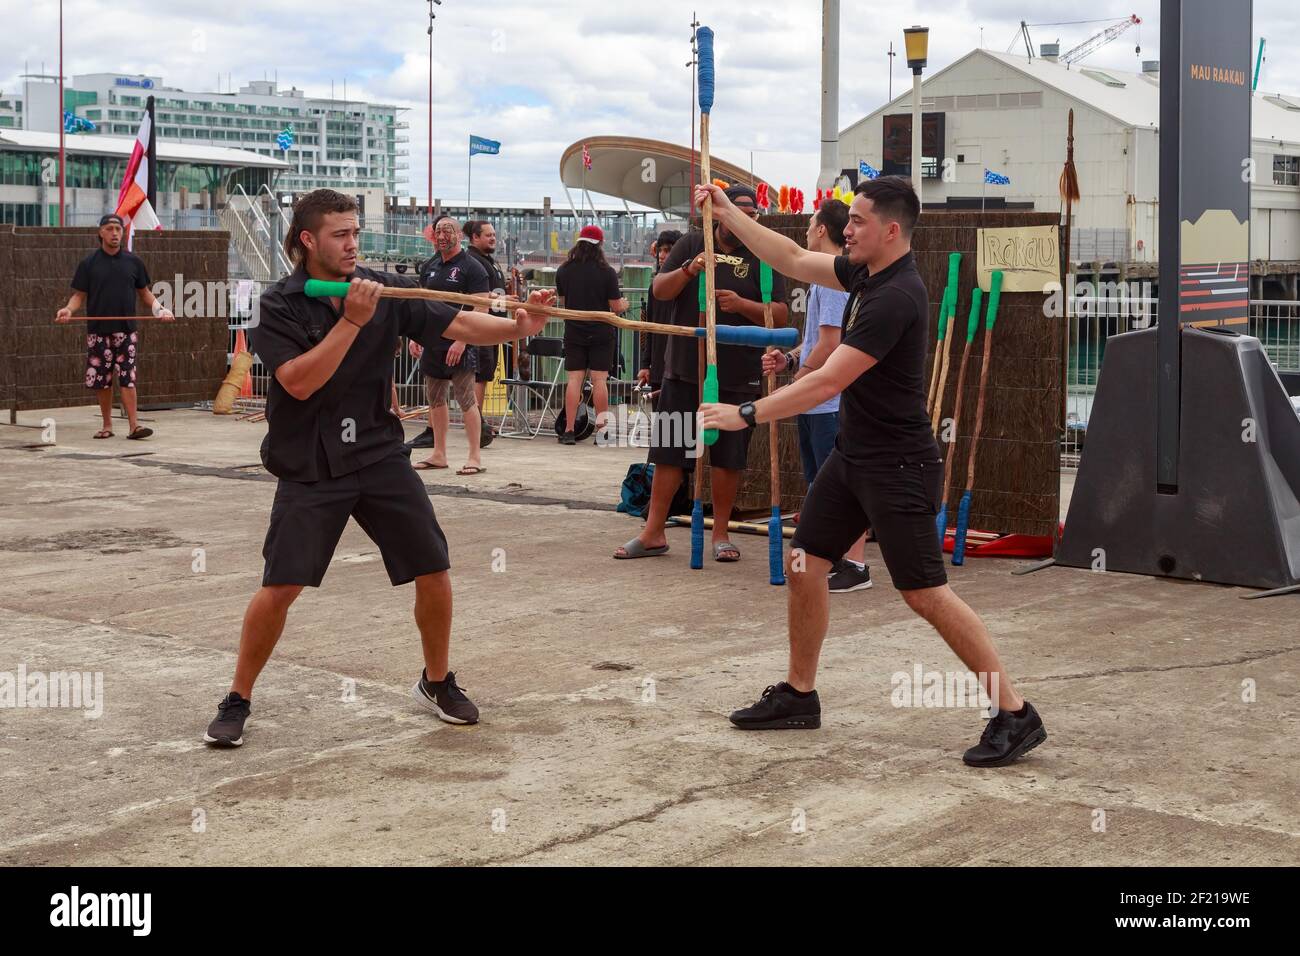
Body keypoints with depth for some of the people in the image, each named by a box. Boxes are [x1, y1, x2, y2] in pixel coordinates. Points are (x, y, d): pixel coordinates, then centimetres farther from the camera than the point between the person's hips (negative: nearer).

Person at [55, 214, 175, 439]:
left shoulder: (133, 262, 8)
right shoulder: (89, 263, 4)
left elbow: (144, 292, 14)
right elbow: (79, 295, 5)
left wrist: (159, 309, -2)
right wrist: (68, 309, -14)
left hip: (126, 330, 0)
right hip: (98, 331, 0)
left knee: (127, 378, -8)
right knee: (101, 381, 4)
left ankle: (133, 424, -10)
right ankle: (107, 425, 15)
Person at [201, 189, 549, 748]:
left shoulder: (384, 290, 0)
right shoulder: (279, 305, -7)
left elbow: (459, 326, -6)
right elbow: (299, 382, -19)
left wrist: (517, 326, -22)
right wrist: (352, 321, -23)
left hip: (379, 456, 3)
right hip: (310, 469, -3)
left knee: (434, 572, 1)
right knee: (280, 586, -10)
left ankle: (436, 682, 24)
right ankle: (237, 701, 9)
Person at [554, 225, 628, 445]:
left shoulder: (563, 271, 0)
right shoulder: (607, 272, -10)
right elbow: (616, 306, -6)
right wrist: (623, 305, 16)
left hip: (574, 333, 2)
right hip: (602, 333, -2)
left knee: (574, 380, 2)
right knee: (599, 380, 0)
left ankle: (569, 431, -1)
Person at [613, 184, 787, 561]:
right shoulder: (692, 244, 6)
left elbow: (781, 315, -4)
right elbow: (659, 291, 0)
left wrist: (742, 304, -20)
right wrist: (688, 270, -18)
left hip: (737, 375, -1)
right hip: (684, 370, 1)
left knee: (728, 458, 5)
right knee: (668, 452, 5)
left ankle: (721, 534, 18)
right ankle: (653, 533, 13)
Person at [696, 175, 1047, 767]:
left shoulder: (896, 296, -23)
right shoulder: (865, 273, 6)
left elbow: (828, 382, -25)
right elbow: (792, 260, 18)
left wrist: (747, 415, -20)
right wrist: (728, 213, 12)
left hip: (898, 467, -9)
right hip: (852, 454, 9)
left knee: (925, 594, -9)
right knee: (804, 566, 10)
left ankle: (1014, 713, -1)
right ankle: (798, 695, 25)